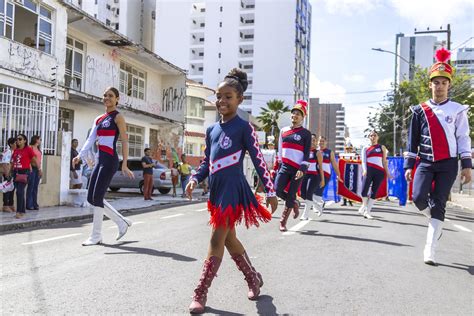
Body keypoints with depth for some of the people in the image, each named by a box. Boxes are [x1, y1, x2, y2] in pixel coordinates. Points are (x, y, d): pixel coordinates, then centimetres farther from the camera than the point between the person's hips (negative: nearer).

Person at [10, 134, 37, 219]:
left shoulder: (28, 149, -6)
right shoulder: (16, 150, 11)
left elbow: (34, 160, 0)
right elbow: (13, 162, 19)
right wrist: (10, 172, 17)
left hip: (24, 172, -6)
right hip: (16, 172, 6)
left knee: (19, 192, -12)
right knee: (20, 192, 11)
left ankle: (19, 212, -9)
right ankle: (23, 211, 20)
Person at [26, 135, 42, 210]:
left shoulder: (38, 149, 16)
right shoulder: (30, 147, -6)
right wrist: (30, 167, -15)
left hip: (38, 169, 7)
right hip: (32, 168, -7)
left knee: (35, 187, 8)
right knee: (31, 186, -4)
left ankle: (35, 204, 12)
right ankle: (29, 205, 0)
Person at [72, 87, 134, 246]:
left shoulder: (118, 117, -3)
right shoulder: (99, 119, 18)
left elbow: (124, 141, -9)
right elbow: (90, 140, 13)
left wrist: (124, 164, -17)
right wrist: (80, 156, -3)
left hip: (110, 161, -8)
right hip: (100, 161, 8)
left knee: (97, 197, -10)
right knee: (91, 198, 7)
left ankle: (96, 236, 1)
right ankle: (122, 222, 18)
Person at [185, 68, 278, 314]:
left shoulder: (243, 127, -5)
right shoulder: (211, 130, 13)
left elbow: (258, 160, -7)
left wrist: (270, 191, -9)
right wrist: (195, 179, 1)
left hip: (233, 189, -7)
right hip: (216, 190, 8)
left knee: (217, 240, -6)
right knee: (229, 239, 16)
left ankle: (201, 293, 2)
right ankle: (254, 278, 34)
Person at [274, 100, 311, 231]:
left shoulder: (306, 133, -2)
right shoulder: (283, 131, 10)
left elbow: (307, 154, -7)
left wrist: (302, 169, -18)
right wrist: (278, 165, 15)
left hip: (298, 169, -4)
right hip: (285, 166, 4)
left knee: (291, 195, -1)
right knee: (277, 190, -11)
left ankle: (283, 222, 12)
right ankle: (294, 203, 18)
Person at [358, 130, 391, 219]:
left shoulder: (382, 147, 18)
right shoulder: (365, 148, 15)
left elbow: (384, 161, 16)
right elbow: (363, 160, 5)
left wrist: (387, 172, 7)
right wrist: (364, 170, -13)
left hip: (379, 172, 1)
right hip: (369, 169, -1)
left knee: (374, 192, -4)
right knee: (364, 191, -14)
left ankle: (367, 211, 2)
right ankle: (364, 205, 15)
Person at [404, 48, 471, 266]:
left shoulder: (458, 110, 3)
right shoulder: (420, 111, 5)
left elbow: (463, 139, 3)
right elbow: (412, 140, 8)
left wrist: (467, 165, -4)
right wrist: (408, 165, 3)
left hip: (448, 165, -1)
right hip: (425, 163, 1)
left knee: (438, 205, -4)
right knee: (419, 198, -17)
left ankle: (429, 251, -2)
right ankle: (436, 222, 18)